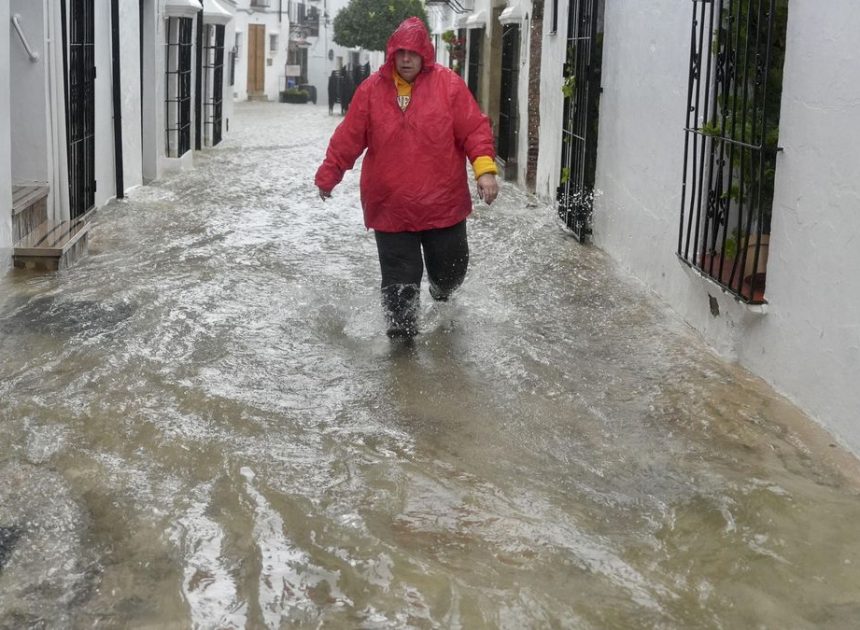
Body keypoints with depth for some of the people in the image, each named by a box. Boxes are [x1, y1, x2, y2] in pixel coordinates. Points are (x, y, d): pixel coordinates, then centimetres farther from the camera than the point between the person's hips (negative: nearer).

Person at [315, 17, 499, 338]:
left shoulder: (448, 84, -4)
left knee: (450, 269, 14)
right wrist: (328, 176, 9)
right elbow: (348, 138, 4)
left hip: (443, 202, 0)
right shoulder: (372, 89, -1)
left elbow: (475, 129, -6)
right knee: (399, 276, 1)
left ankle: (441, 292, 49)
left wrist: (485, 168, -18)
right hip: (390, 206, 0)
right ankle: (402, 326, 18)